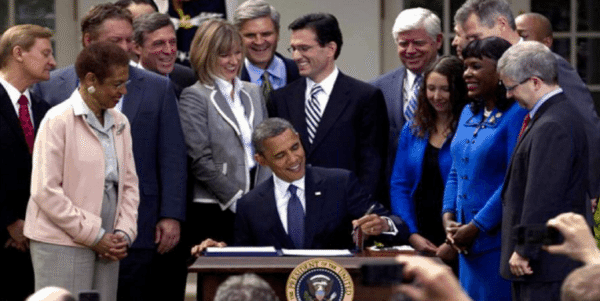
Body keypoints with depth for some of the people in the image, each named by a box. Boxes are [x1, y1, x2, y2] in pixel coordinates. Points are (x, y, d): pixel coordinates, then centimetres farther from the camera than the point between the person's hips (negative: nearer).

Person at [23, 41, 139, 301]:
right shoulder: (58, 121, -8)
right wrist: (93, 235, -12)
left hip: (105, 244, 6)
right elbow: (46, 191, -12)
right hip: (63, 245, -6)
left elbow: (129, 184, 16)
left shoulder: (119, 123, 13)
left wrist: (124, 232, 0)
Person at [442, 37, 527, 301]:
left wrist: (476, 227, -15)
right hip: (468, 242, 8)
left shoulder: (518, 115, -12)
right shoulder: (469, 113, 14)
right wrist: (448, 218, 4)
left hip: (499, 241, -8)